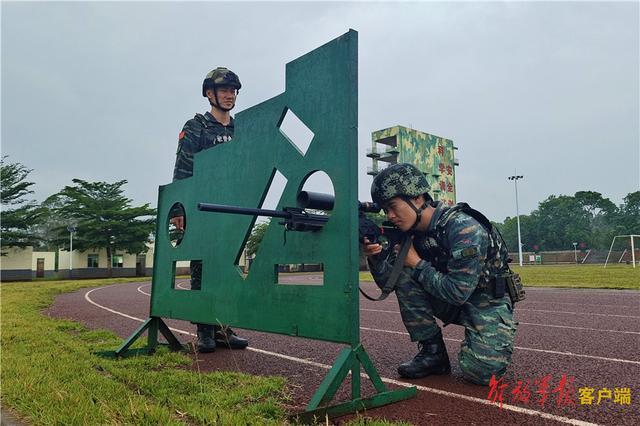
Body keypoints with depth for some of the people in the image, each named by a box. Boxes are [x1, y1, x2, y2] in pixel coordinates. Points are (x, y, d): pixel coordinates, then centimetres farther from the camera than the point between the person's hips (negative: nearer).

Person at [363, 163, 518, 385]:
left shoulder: (464, 229, -28)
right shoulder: (411, 231, -7)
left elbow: (457, 293, -30)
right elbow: (388, 283, -4)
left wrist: (417, 264, -24)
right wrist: (374, 257, -23)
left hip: (487, 302, -6)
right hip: (451, 300, 6)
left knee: (480, 371, -26)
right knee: (402, 273, -17)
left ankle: (494, 341, 10)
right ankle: (432, 352, -5)